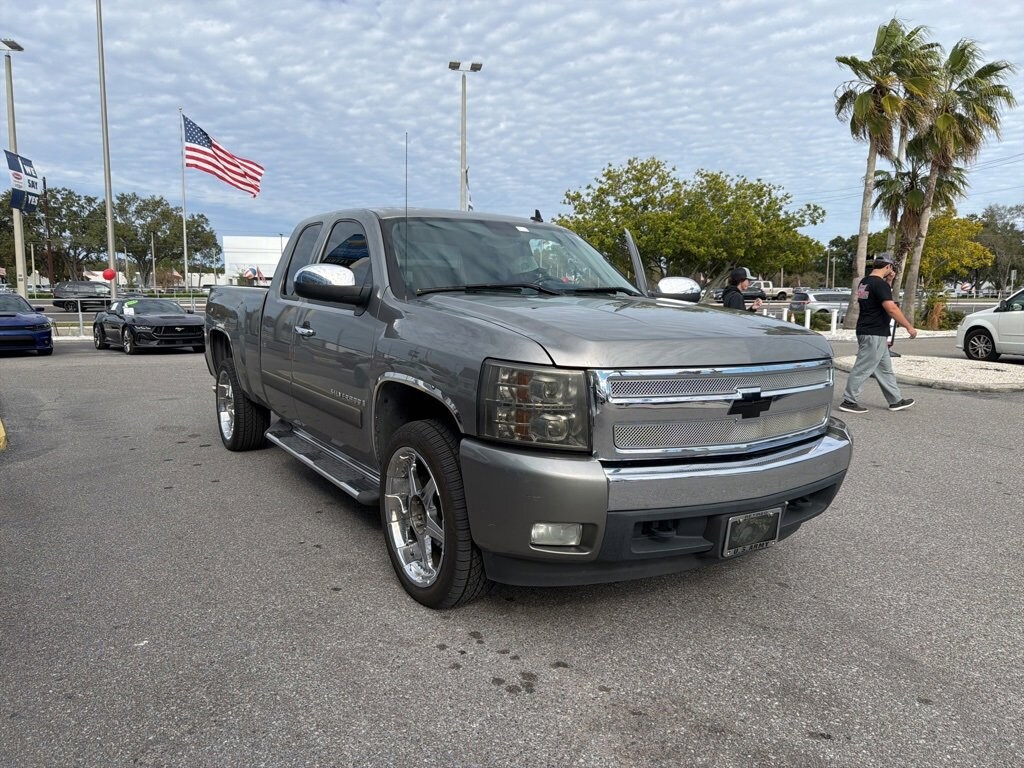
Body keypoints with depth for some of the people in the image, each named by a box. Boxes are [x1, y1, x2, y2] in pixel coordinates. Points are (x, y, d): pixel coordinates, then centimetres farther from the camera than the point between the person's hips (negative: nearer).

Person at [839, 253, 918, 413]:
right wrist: (909, 327, -18)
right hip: (874, 334, -10)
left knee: (885, 369, 16)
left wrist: (889, 281, 17)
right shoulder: (880, 284, -17)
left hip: (866, 331, 10)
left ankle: (896, 400, 24)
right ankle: (848, 401, 1)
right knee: (863, 368, -4)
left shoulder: (864, 282, 12)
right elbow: (891, 309, -24)